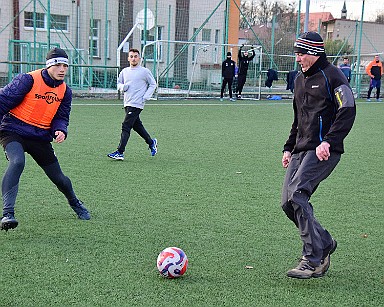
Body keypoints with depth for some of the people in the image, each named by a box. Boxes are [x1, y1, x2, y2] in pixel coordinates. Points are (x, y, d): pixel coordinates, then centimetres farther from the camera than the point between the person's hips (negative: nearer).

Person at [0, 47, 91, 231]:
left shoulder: (65, 91, 4)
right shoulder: (28, 80, -14)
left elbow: (61, 117, 10)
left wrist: (60, 131, -13)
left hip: (40, 137, 5)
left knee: (58, 177, 10)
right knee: (17, 162, -34)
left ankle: (75, 203, 42)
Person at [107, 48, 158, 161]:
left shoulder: (145, 71, -3)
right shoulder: (124, 71, 11)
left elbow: (153, 84, 5)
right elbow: (119, 83, 22)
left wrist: (146, 96, -6)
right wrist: (122, 87, -1)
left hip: (137, 104, -7)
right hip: (127, 104, 7)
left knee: (126, 127, -12)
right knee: (137, 126, 16)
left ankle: (120, 152, -13)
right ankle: (151, 142, 36)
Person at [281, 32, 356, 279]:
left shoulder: (332, 76, -4)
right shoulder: (300, 80, 22)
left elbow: (348, 111, -13)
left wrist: (328, 141, -23)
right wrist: (289, 148, 20)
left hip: (324, 150, -9)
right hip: (301, 149, 9)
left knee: (297, 194, -22)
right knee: (288, 203, 1)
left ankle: (313, 261, -16)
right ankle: (325, 242, 21)